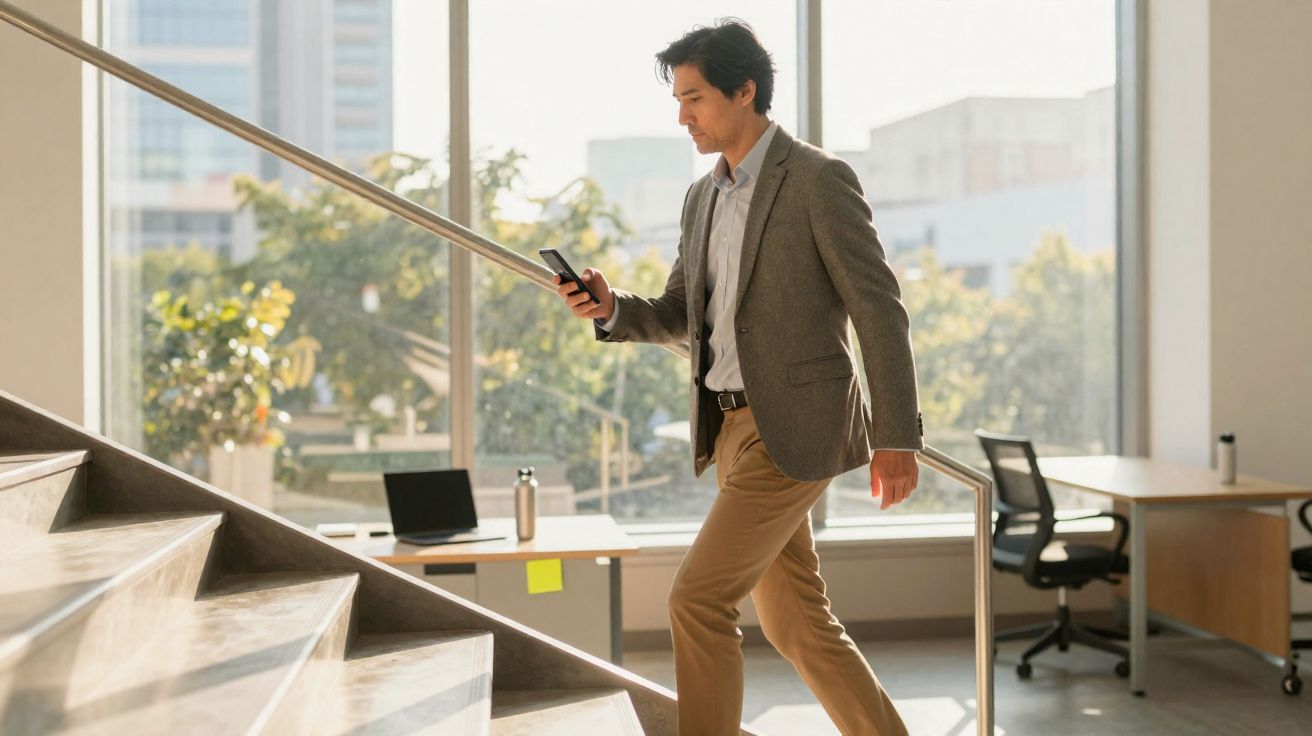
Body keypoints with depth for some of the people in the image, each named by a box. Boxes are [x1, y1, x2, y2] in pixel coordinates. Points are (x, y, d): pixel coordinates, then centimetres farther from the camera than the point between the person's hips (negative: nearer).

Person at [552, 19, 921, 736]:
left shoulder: (818, 180, -9)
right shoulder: (703, 198, 15)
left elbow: (879, 309, -11)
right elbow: (681, 317, 19)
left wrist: (896, 436, -14)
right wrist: (612, 308, -3)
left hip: (792, 426, -8)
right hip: (730, 427, 8)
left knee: (698, 598, -11)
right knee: (795, 622, 12)